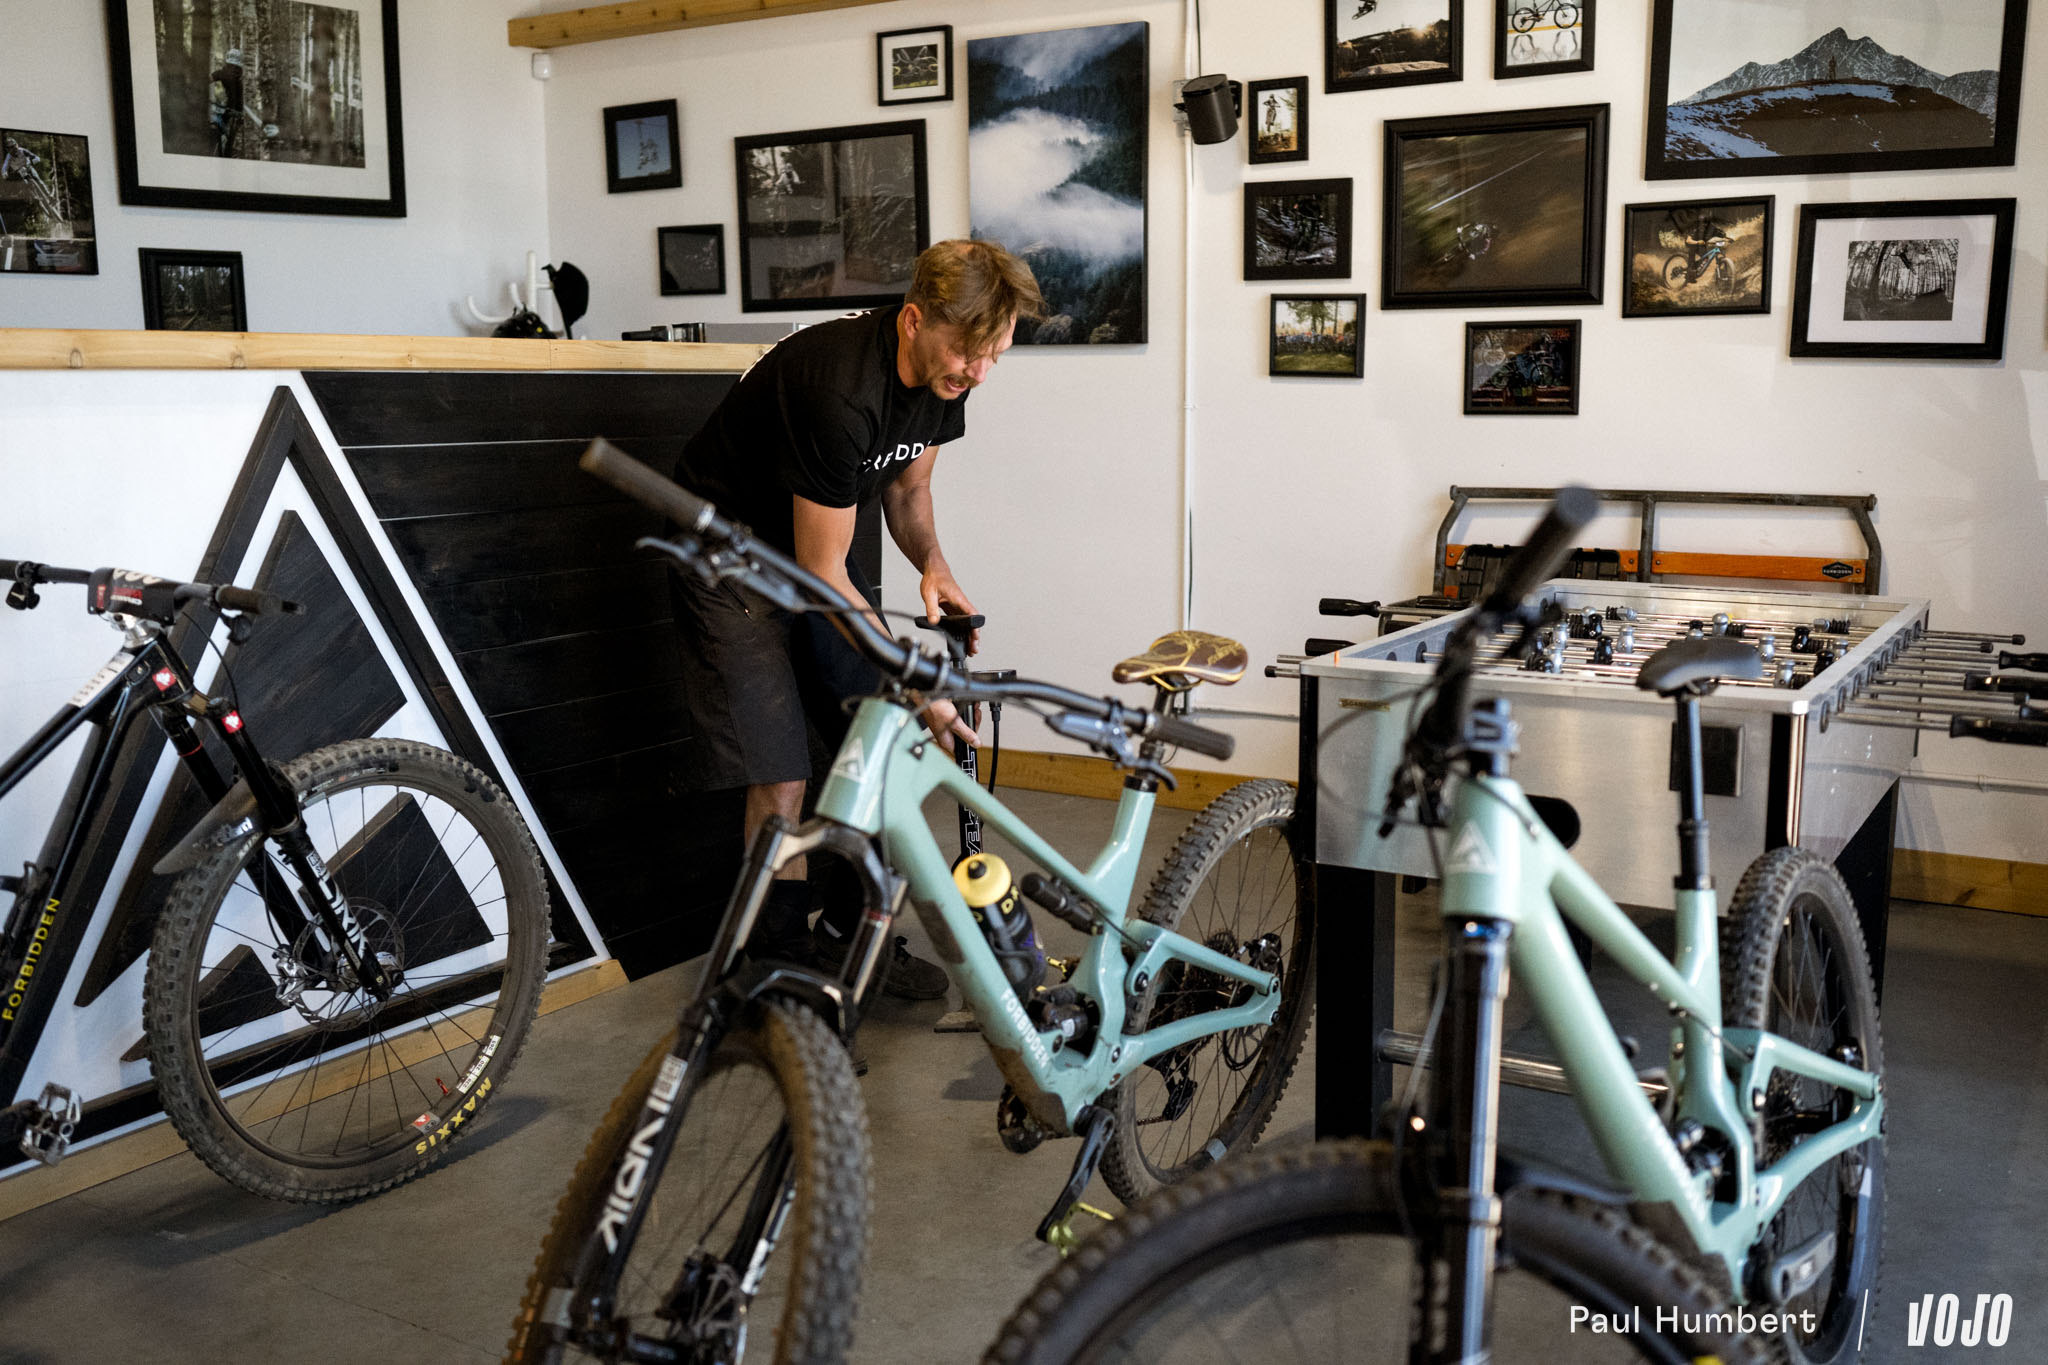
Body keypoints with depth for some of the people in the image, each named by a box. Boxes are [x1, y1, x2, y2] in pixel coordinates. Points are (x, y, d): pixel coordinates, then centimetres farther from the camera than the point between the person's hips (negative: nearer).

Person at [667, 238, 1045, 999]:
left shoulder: (942, 376, -9)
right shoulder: (840, 391, -34)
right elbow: (823, 576, -28)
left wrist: (932, 564, -12)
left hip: (813, 545, 8)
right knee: (780, 777, -13)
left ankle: (850, 933, 18)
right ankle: (788, 962, 3)